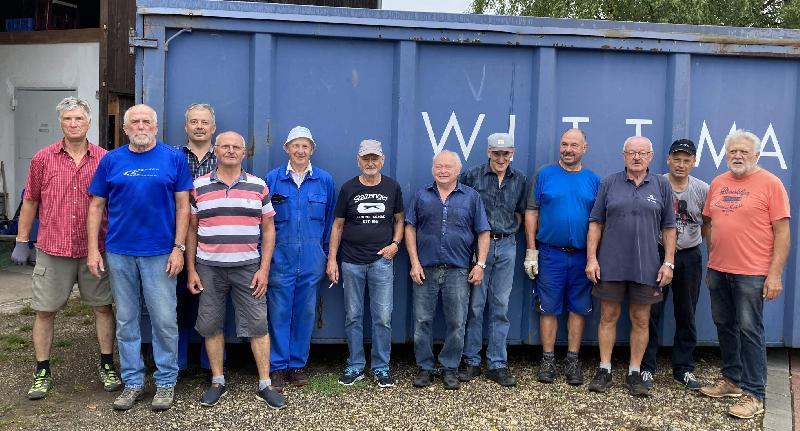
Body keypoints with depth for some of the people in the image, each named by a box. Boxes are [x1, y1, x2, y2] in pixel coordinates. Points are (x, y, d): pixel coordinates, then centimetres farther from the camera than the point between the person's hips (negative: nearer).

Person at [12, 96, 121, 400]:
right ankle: (42, 372, 21)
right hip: (52, 249, 0)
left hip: (94, 250, 0)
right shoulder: (43, 158, 1)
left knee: (102, 307, 8)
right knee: (44, 311, 7)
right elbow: (30, 202, 7)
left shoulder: (104, 159, 0)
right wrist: (21, 243, 7)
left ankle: (107, 366, 22)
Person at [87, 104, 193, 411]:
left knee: (164, 321, 1)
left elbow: (182, 205, 0)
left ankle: (166, 382, 16)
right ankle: (132, 382, 23)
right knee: (126, 320, 11)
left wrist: (179, 248, -7)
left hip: (159, 253, -2)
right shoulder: (111, 160, 6)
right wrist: (93, 250, 1)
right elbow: (96, 206, 8)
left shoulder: (173, 158, 1)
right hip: (119, 253, 3)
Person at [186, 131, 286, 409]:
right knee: (211, 326, 7)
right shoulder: (199, 187, 4)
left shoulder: (258, 186, 4)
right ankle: (217, 382, 22)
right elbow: (191, 230, 6)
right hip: (209, 268, 1)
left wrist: (264, 269, -2)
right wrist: (191, 270, 1)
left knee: (258, 325, 0)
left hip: (248, 267, 0)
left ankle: (265, 385, 11)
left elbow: (268, 229, 5)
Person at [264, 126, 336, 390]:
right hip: (280, 257, -1)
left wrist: (327, 254, 8)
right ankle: (278, 367, 11)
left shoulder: (325, 181, 5)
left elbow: (330, 220, 10)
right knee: (279, 312, 0)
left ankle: (297, 364, 21)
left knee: (305, 312, 8)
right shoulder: (272, 179, 2)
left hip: (311, 259, 2)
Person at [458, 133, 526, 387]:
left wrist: (508, 230, 3)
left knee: (500, 307, 7)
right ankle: (471, 361, 13)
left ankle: (497, 364, 14)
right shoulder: (472, 176, -2)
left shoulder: (519, 180, 8)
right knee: (475, 305, 0)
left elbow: (519, 214, 16)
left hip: (506, 246, 3)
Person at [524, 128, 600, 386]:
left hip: (582, 256, 2)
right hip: (549, 254, -2)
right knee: (549, 308, 3)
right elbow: (531, 213, 1)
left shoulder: (593, 180, 7)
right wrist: (531, 251, -4)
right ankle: (548, 360, 13)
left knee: (579, 308, 7)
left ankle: (572, 360, 17)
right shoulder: (544, 175, 2)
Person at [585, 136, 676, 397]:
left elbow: (669, 228, 6)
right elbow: (595, 224, 3)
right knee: (608, 316, 6)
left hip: (646, 267, 1)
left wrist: (668, 262, -1)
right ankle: (604, 370, 17)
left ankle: (635, 374, 18)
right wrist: (591, 258, -4)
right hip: (611, 265, 0)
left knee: (641, 320, 7)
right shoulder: (609, 183, 3)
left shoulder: (662, 186, 5)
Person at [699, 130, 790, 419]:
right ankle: (732, 379, 29)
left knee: (749, 330, -2)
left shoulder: (770, 184, -6)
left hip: (752, 273, -6)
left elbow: (782, 232, -9)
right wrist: (710, 264, 13)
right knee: (724, 326, 14)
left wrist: (775, 274, -14)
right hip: (719, 271, 6)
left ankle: (754, 395, 6)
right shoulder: (718, 184, 10)